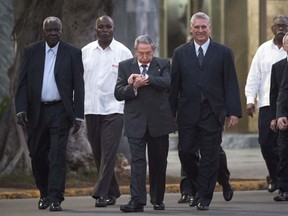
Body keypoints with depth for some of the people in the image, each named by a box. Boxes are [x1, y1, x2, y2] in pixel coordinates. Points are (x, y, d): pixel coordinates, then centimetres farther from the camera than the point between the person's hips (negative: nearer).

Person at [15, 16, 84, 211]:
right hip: (36, 111, 3)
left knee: (58, 154, -11)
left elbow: (79, 86, 1)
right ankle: (45, 194, 25)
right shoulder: (31, 52, 6)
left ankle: (56, 199, -12)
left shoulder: (73, 54, 1)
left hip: (60, 111, -3)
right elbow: (23, 83, 4)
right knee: (37, 155, 8)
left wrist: (78, 116, -4)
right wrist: (21, 109, -7)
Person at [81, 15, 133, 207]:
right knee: (98, 154, 8)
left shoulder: (123, 52, -1)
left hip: (114, 109, -4)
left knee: (108, 152, -10)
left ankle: (101, 193, -10)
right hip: (91, 109, 4)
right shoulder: (86, 51, 7)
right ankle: (112, 192, 20)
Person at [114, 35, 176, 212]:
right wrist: (134, 86, -17)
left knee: (158, 162, 8)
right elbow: (118, 93, 0)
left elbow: (166, 82, -16)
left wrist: (144, 78, -22)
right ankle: (137, 201, -14)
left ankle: (158, 199, 20)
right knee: (137, 160, -9)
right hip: (136, 122, 0)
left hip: (158, 122, 1)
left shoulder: (163, 64, 4)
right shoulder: (125, 66, 6)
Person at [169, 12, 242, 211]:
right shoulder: (181, 53, 8)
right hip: (188, 113, 2)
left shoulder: (223, 53, 4)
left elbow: (231, 85, 1)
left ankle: (204, 198, 8)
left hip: (213, 113, -2)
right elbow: (174, 84, 8)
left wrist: (233, 112, -6)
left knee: (210, 156, -1)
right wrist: (171, 112, 4)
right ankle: (200, 188, 22)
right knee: (185, 152, 0)